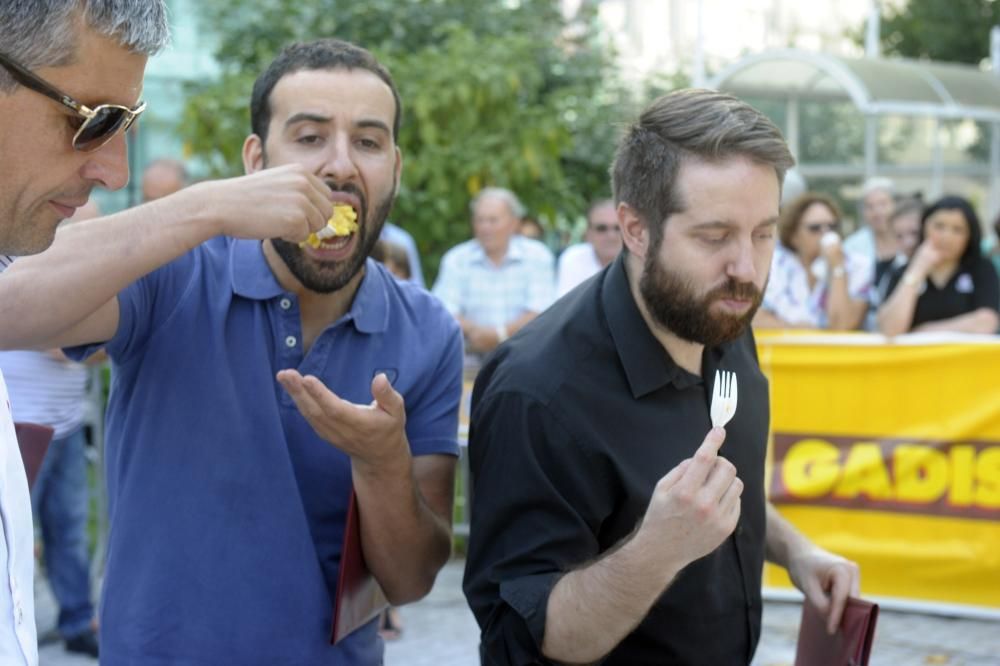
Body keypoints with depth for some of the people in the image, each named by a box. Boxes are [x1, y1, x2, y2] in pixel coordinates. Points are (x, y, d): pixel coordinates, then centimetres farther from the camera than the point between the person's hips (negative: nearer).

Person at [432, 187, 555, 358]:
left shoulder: (537, 256, 4)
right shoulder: (455, 259, 7)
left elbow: (538, 315, -4)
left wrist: (499, 334, -18)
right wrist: (473, 330, -21)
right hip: (473, 360, 1)